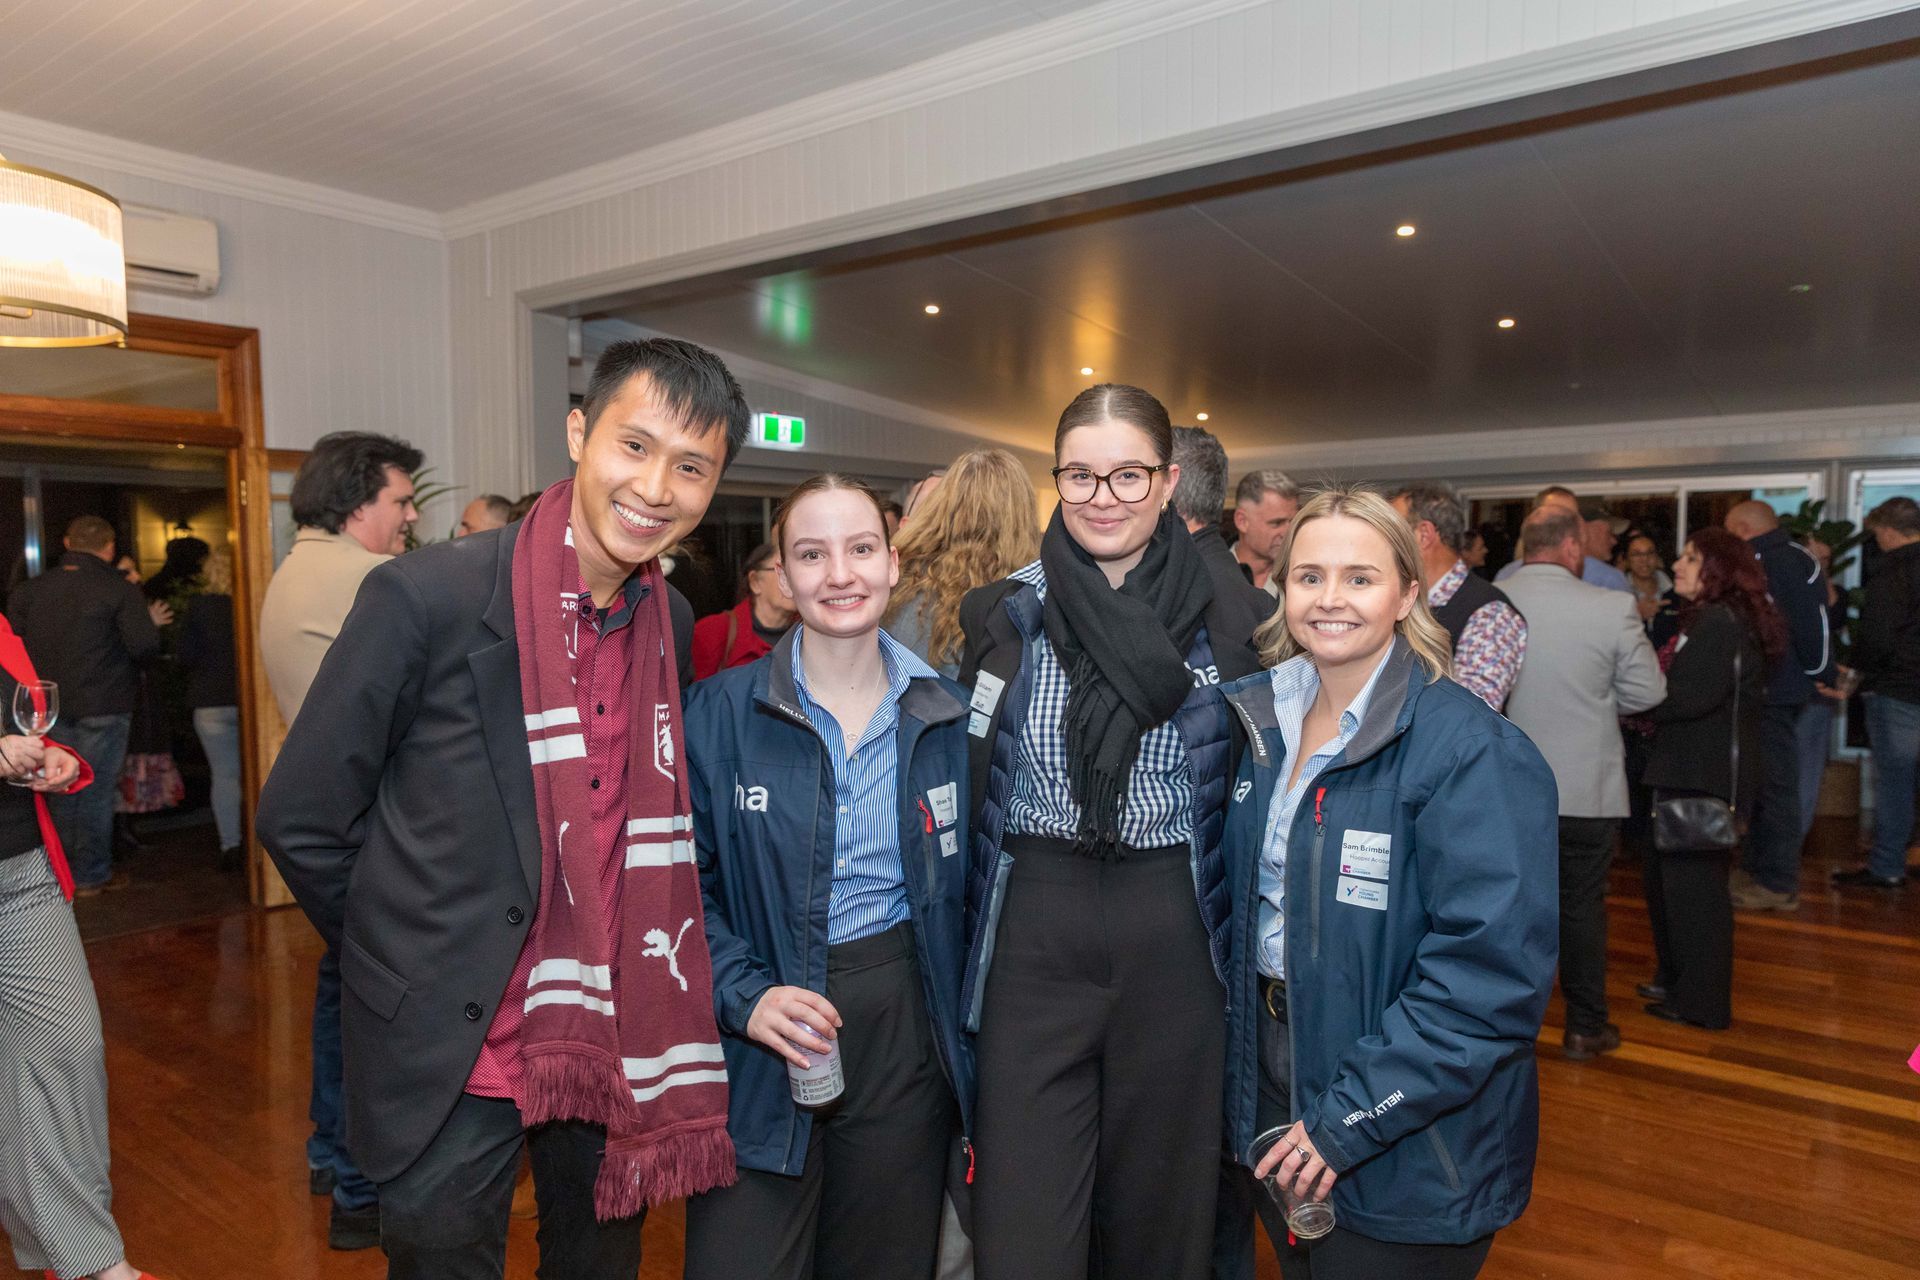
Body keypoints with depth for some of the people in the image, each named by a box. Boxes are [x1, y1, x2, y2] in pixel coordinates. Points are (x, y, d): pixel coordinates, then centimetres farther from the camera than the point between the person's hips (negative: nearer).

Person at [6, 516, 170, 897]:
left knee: (63, 788, 16)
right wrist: (151, 623, 2)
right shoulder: (120, 590, -11)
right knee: (97, 791, 3)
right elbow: (143, 646, -18)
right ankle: (91, 875, 10)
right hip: (102, 707, -5)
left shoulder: (29, 590, 4)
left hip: (50, 707, 5)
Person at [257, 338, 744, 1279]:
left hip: (617, 1051, 5)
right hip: (451, 1058, -4)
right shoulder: (425, 596, -17)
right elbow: (300, 821, -8)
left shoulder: (676, 628, -1)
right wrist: (422, 960, 0)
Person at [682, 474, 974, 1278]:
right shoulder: (720, 713, -7)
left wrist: (964, 1035, 2)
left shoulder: (945, 716, 1)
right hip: (762, 1055, -2)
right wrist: (743, 995, -18)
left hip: (906, 1032, 3)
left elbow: (961, 888, 6)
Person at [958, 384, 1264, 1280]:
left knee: (1157, 1206, 16)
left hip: (1174, 938, 1)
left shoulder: (1219, 625, 1)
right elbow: (966, 782, 5)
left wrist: (1241, 944, 5)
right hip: (1033, 933, 0)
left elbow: (1247, 794, 9)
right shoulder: (1004, 616, -1)